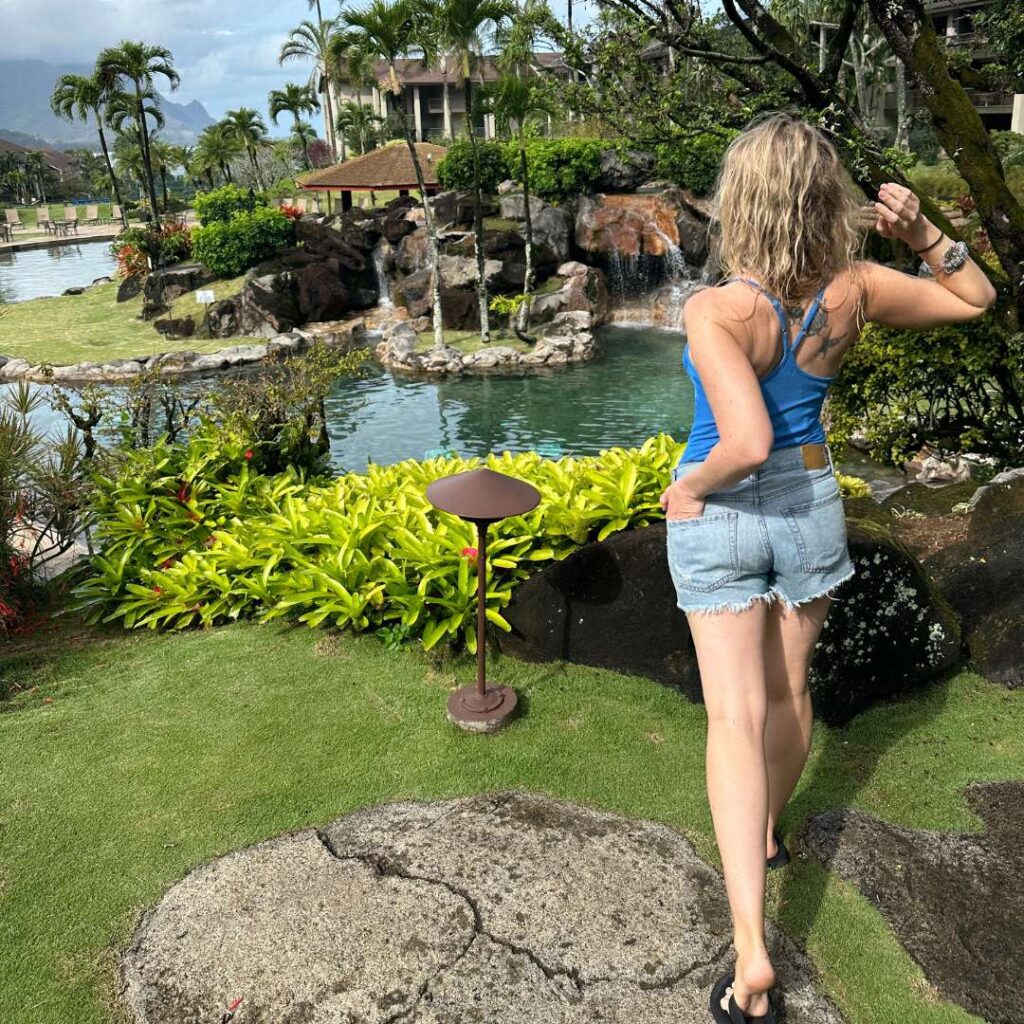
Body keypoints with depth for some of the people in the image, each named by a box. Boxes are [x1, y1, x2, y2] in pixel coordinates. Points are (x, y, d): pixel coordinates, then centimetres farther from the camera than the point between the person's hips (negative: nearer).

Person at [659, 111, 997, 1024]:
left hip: (719, 518, -4)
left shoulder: (716, 311, -24)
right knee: (788, 690, 23)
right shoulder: (855, 291, -9)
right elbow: (976, 299, 7)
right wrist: (921, 234, -5)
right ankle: (768, 832, 48)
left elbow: (746, 442, -35)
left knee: (735, 719, -1)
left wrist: (690, 487, -16)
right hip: (809, 507, 5)